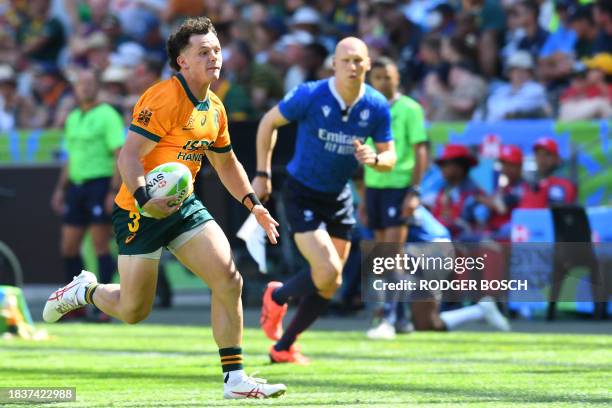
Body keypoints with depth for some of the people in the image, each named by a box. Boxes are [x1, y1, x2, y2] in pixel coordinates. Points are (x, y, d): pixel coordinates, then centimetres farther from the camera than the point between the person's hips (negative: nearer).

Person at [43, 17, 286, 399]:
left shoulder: (214, 109, 9)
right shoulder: (165, 98, -18)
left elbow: (227, 163, 24)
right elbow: (129, 155, -24)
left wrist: (253, 203, 14)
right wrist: (145, 200, -36)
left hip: (184, 206, 7)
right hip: (141, 211, -7)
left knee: (229, 280, -10)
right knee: (133, 310, 2)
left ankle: (235, 378, -4)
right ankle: (85, 290, 35)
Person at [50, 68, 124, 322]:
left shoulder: (107, 115, -5)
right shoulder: (73, 118, 17)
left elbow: (120, 155, -11)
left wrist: (114, 191, -18)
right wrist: (60, 189, 20)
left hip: (100, 184, -7)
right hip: (76, 185, 7)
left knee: (100, 246, -7)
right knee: (68, 247, 6)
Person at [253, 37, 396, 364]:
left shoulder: (377, 107, -10)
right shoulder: (310, 95, -20)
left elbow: (390, 158, -2)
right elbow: (269, 122, -5)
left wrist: (374, 159, -26)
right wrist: (262, 173, -5)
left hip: (339, 198, 5)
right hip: (302, 194, -5)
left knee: (331, 284, 7)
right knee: (327, 272, -19)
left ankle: (283, 347, 25)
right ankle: (277, 297, 14)